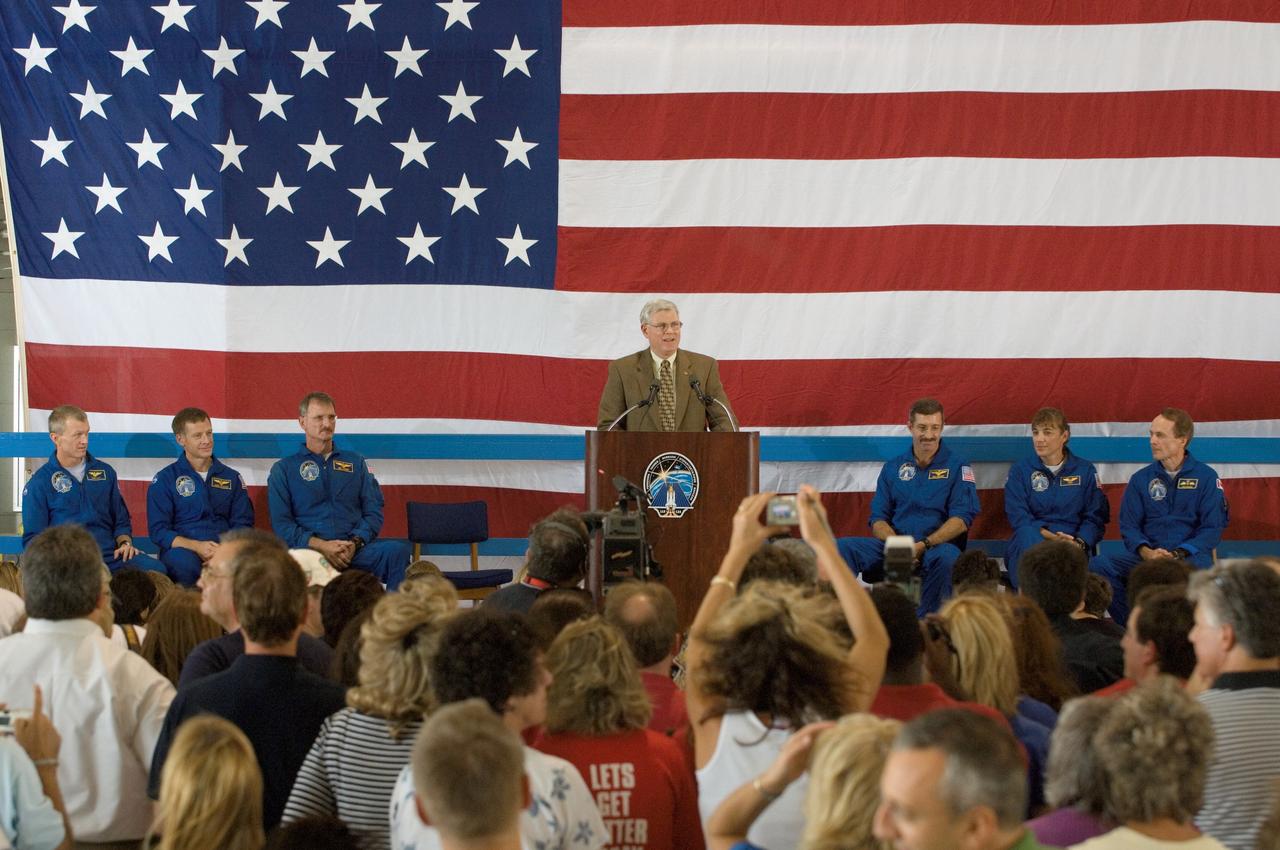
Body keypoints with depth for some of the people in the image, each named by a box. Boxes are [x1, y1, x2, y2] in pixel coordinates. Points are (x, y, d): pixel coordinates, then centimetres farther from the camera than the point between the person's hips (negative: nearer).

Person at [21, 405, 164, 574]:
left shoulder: (105, 472, 19)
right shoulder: (38, 483, 6)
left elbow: (121, 521, 27)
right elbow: (33, 539, 3)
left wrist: (125, 543, 5)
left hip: (111, 555, 4)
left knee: (156, 569, -26)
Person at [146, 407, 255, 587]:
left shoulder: (231, 478, 19)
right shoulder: (164, 479, 10)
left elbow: (243, 525, 11)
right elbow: (158, 530, 1)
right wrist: (196, 546, -16)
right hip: (183, 550, -1)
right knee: (184, 562, -39)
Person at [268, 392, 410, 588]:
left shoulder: (355, 462, 22)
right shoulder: (283, 469, 14)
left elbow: (374, 512, 14)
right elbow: (281, 524, 4)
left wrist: (354, 543, -7)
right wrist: (322, 546, -11)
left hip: (355, 549, 3)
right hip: (309, 549, -3)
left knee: (398, 551, -30)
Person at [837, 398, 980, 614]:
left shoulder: (957, 467, 6)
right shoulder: (893, 467, 16)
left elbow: (961, 521, -5)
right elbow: (878, 519, 10)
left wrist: (923, 545, -19)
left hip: (935, 547, -3)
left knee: (947, 556, -40)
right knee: (843, 548, -22)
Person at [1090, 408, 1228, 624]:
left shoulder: (1206, 477, 5)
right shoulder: (1141, 479, 14)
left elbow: (1213, 528, -1)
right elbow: (1129, 525, 9)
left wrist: (1178, 555, -16)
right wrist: (1146, 552, -13)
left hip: (1189, 555, -3)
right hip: (1147, 555, 3)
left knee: (1198, 566, -41)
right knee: (1098, 565, -24)